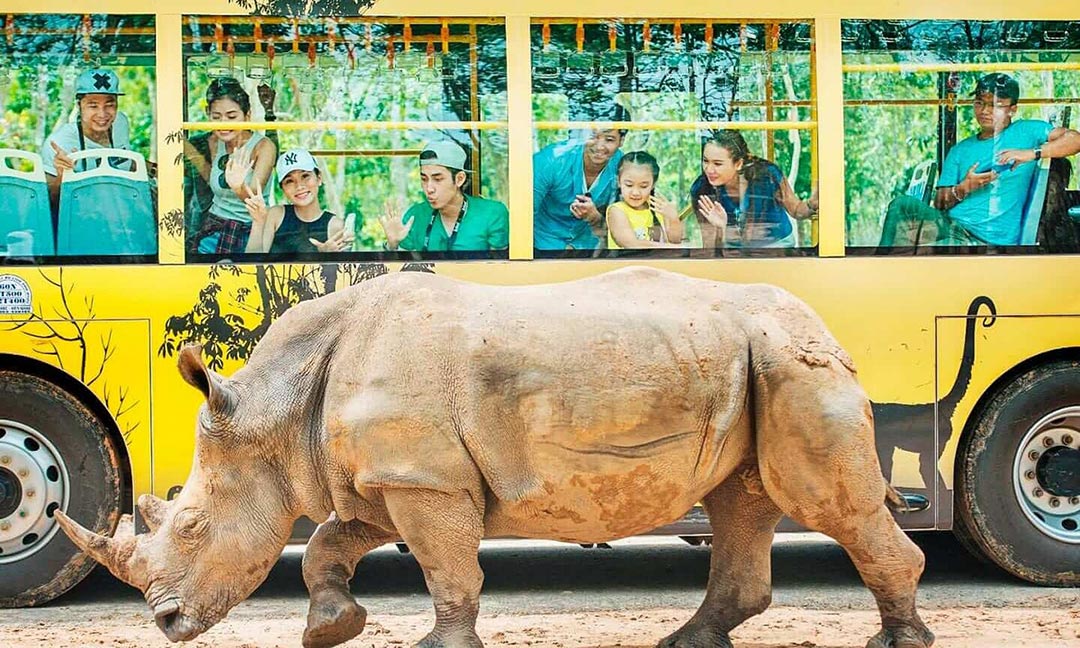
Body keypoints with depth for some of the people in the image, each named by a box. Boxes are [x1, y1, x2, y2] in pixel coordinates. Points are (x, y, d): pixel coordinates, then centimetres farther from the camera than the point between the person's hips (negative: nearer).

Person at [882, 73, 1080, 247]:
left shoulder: (1025, 132, 9)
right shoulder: (960, 150, 22)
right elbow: (939, 204, 14)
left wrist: (1032, 153, -15)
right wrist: (962, 190, -8)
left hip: (988, 240, -5)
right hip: (950, 224, 5)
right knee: (902, 205, -23)